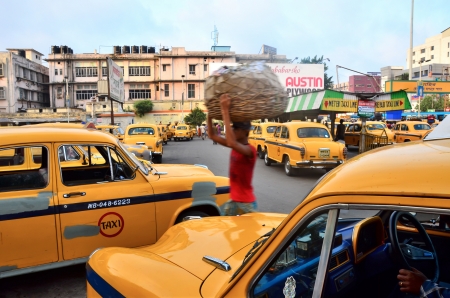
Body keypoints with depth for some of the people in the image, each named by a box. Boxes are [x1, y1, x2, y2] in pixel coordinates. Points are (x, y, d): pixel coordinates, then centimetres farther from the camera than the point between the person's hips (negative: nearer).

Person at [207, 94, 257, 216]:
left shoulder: (250, 150, -21)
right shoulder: (236, 145, 4)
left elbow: (231, 143, -42)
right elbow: (213, 135, 6)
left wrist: (225, 111, -42)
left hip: (246, 204, -8)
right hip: (234, 201, 8)